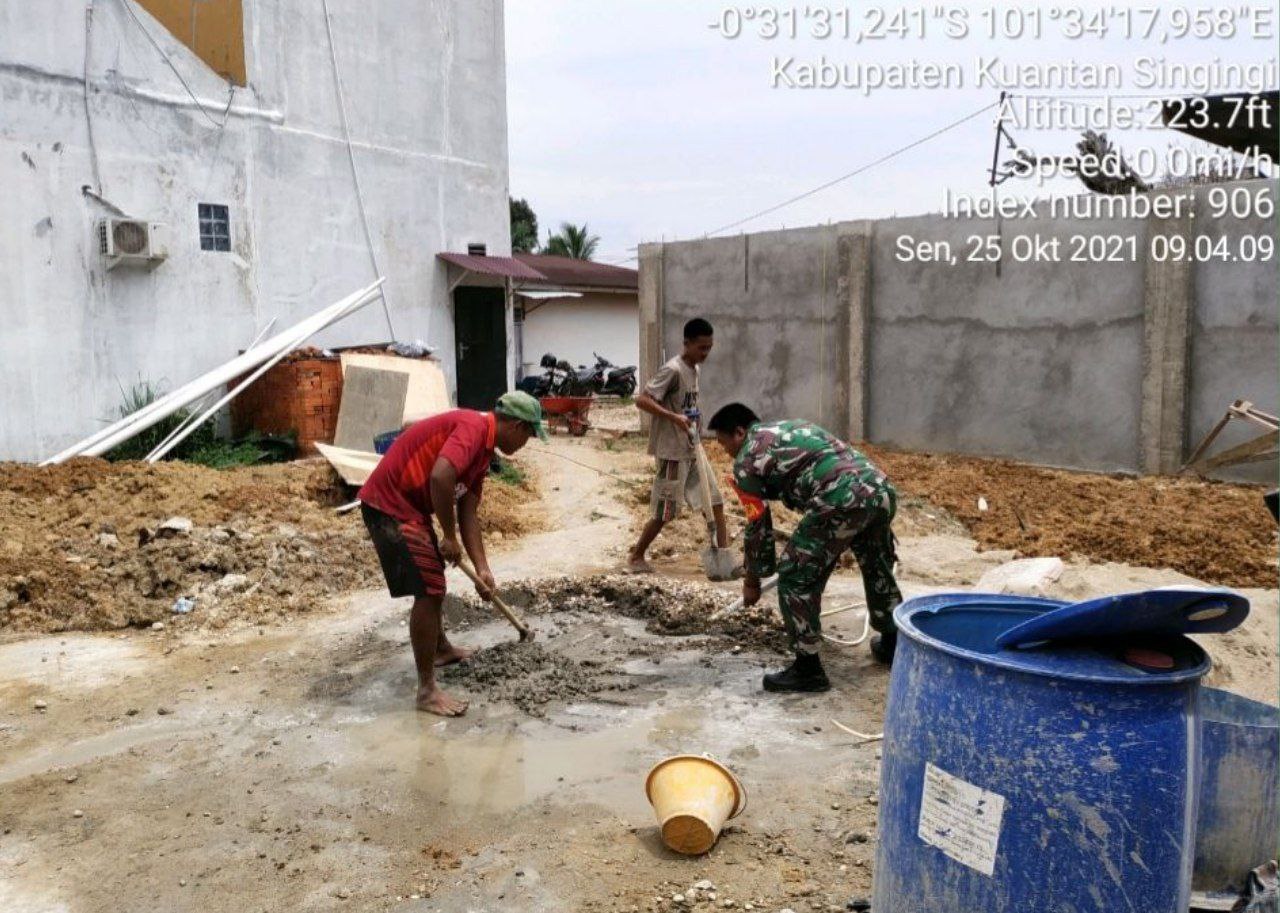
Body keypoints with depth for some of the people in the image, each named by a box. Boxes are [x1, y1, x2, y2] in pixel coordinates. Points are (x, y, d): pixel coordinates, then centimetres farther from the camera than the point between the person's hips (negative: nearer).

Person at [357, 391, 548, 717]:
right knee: (429, 591, -9)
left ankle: (441, 649, 48)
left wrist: (482, 570, 8)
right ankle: (427, 690, -1)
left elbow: (468, 513, 14)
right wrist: (449, 537, -20)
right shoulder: (474, 427, -18)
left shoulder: (482, 450, 12)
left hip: (408, 506, 11)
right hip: (390, 505, -11)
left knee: (432, 581, 26)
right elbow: (440, 477, -34)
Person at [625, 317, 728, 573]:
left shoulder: (695, 369, 10)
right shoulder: (672, 370, -18)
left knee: (715, 500, 6)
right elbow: (642, 400, -24)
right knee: (665, 510, 0)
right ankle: (636, 556, 17)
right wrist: (674, 417, -30)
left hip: (692, 450, 9)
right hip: (672, 451, -9)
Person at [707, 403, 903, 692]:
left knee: (796, 580, 6)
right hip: (881, 489, 9)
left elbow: (757, 526, 11)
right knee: (878, 569, 29)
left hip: (843, 501, -9)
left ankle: (808, 669, 12)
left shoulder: (746, 460, 9)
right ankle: (892, 644, 48)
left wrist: (752, 581, 23)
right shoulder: (790, 427, 32)